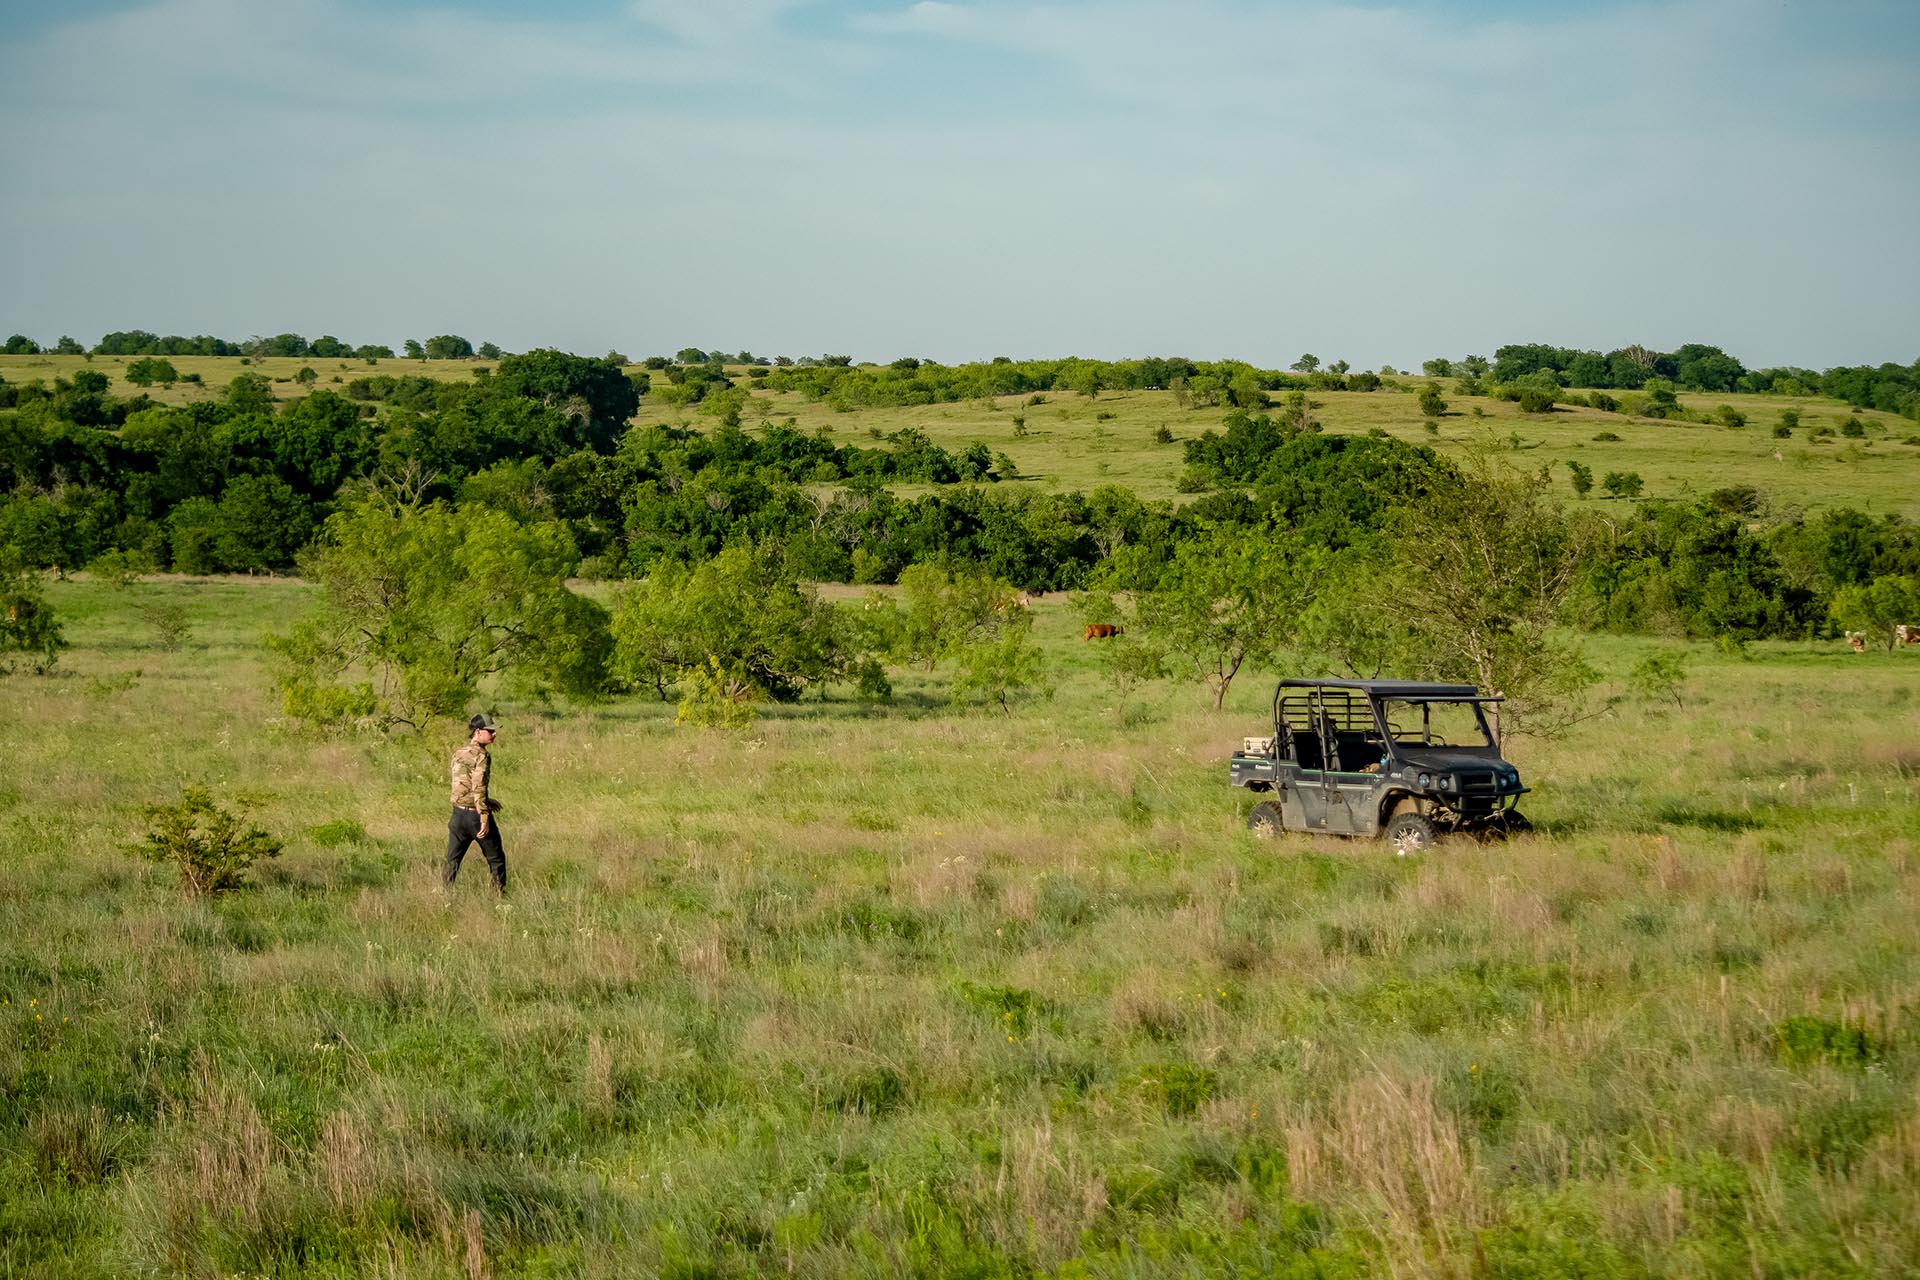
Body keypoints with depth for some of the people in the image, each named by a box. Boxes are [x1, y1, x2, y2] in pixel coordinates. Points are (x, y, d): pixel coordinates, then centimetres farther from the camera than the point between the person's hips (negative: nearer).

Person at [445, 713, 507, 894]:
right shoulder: (481, 755, -14)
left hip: (459, 813, 6)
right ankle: (501, 896, 14)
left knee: (452, 861, 10)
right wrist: (484, 818, -22)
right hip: (476, 814, -6)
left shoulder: (458, 754, 10)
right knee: (496, 859, 10)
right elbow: (478, 788, -22)